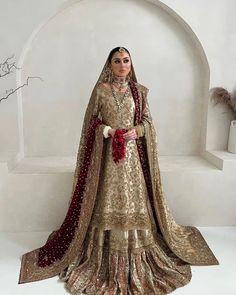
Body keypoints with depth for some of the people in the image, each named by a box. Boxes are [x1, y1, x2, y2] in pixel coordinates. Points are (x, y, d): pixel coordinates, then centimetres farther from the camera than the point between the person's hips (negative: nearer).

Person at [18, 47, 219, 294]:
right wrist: (108, 131, -13)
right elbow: (91, 122, 4)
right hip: (107, 154, -1)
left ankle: (136, 253, 20)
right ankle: (106, 256, 15)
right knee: (107, 202, 1)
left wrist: (136, 131, -11)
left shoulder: (139, 91, 8)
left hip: (133, 154, 2)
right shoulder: (100, 90, 2)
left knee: (134, 200, 4)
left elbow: (148, 120, 9)